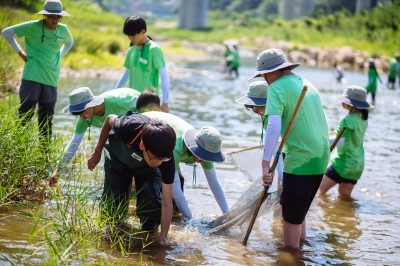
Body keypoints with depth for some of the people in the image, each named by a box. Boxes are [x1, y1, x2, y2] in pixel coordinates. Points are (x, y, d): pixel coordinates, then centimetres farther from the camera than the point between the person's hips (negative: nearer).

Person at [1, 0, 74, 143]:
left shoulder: (63, 30, 4)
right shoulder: (33, 26, -8)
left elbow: (69, 42, 27)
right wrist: (20, 52, -4)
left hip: (51, 80, 4)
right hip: (32, 78, -4)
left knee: (46, 120, 9)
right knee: (25, 116, -7)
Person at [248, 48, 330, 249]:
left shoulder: (277, 87, -11)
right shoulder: (306, 83, 15)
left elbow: (274, 127, -23)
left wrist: (265, 163, -26)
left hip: (300, 159, -9)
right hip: (320, 157, 9)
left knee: (291, 214, 2)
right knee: (298, 209, 23)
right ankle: (300, 246, 33)